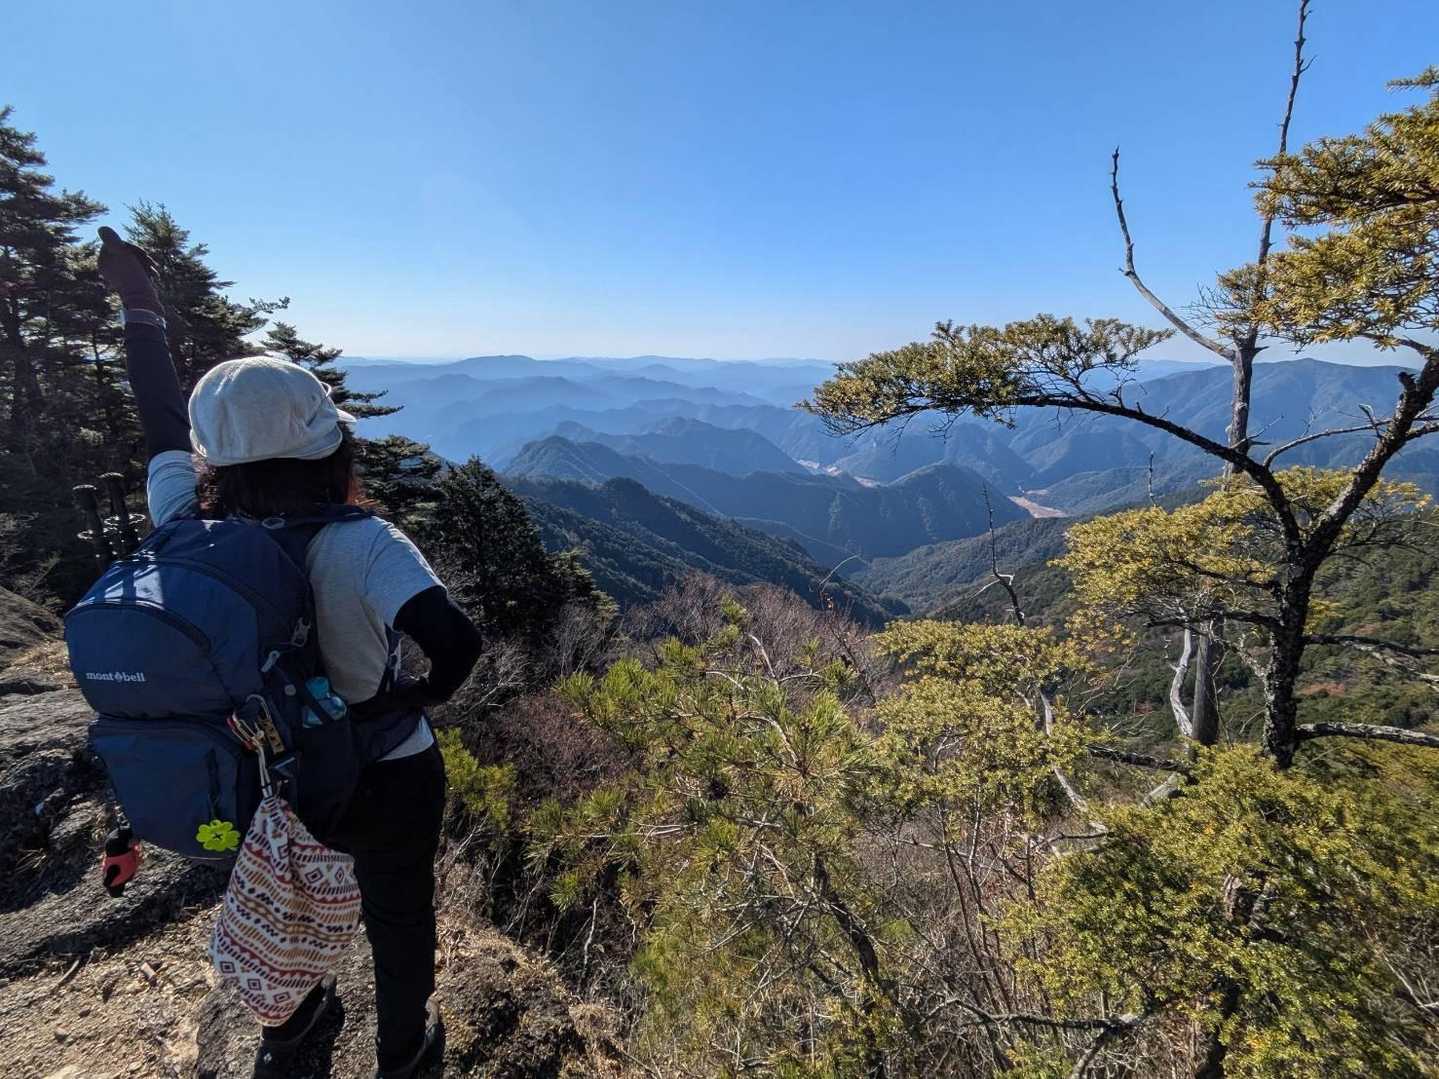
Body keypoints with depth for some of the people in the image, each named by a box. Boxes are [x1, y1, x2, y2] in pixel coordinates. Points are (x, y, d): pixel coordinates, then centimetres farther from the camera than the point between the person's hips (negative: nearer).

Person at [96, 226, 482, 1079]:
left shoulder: (185, 529, -18)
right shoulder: (362, 546, -32)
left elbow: (165, 426, -2)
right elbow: (457, 642, -41)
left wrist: (142, 308, 10)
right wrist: (427, 695, -18)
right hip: (388, 784, -4)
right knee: (398, 919, 24)